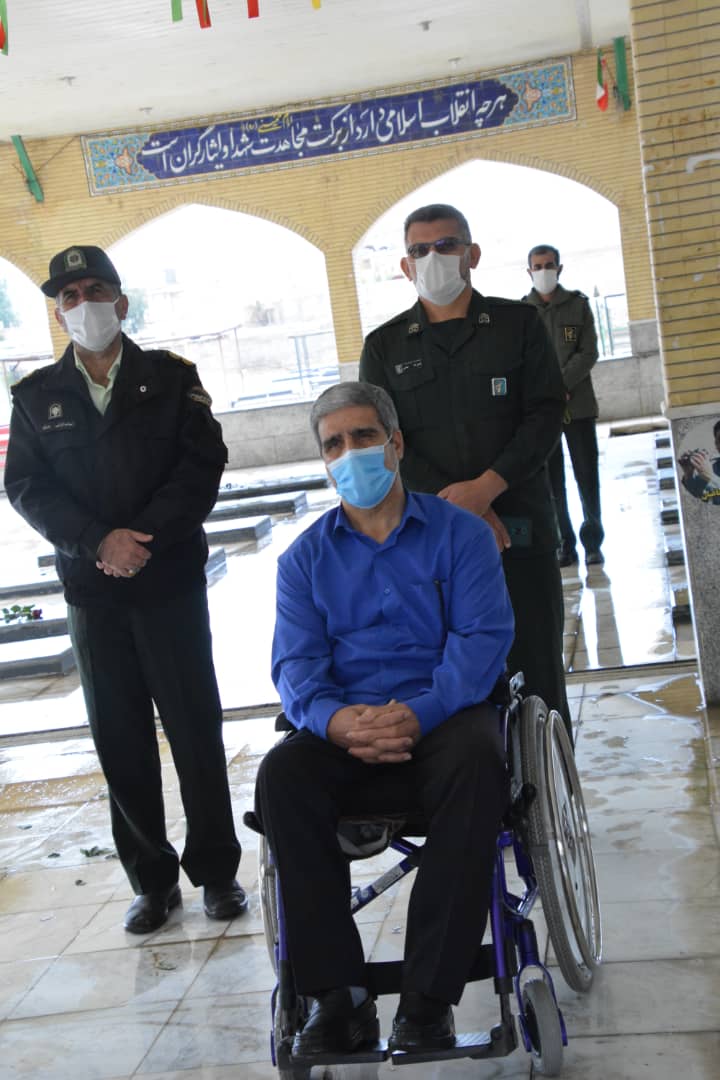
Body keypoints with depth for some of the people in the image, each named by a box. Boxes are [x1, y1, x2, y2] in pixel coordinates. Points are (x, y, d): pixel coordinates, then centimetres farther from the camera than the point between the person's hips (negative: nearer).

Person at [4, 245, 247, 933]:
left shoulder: (171, 379, 4)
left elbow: (203, 464, -4)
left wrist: (144, 536, -15)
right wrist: (98, 542, -14)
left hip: (169, 579, -2)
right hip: (91, 590, 2)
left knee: (195, 728, 1)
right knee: (120, 739, 7)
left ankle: (215, 870, 15)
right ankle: (151, 877, 20)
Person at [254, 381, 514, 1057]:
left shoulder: (459, 534, 8)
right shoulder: (305, 558, 15)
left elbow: (483, 636, -5)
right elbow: (295, 663, 4)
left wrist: (419, 714, -23)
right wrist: (332, 718, -21)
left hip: (442, 716, -2)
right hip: (345, 729, 2)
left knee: (476, 759, -35)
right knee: (280, 775, -29)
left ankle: (427, 998, -27)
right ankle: (336, 995, -22)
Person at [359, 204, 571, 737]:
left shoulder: (518, 323, 7)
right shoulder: (384, 347, 8)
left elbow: (545, 413, -1)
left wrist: (485, 487, -15)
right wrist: (456, 505, -13)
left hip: (520, 525, 0)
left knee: (536, 667, 5)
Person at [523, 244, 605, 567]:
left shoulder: (578, 304, 6)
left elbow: (588, 354, -1)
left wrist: (562, 386, -15)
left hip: (578, 404, 0)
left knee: (587, 476, 2)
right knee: (551, 481, 2)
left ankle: (592, 542, 12)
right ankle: (565, 544, 9)